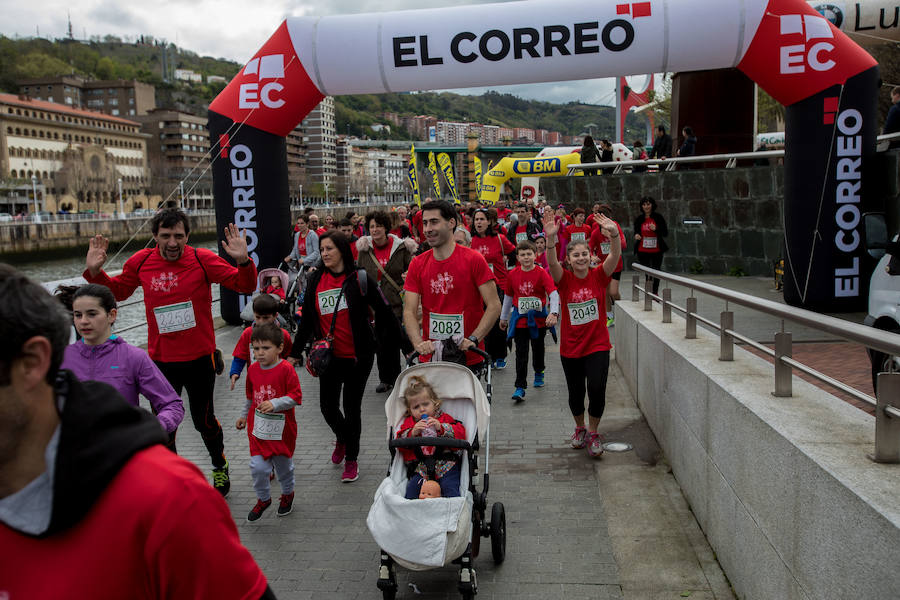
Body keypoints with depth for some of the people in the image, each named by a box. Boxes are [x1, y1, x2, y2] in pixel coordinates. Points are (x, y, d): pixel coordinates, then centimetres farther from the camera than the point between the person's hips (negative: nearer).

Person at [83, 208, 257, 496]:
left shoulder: (203, 260, -11)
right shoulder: (141, 262, -3)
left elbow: (244, 286, -11)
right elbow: (118, 290, 15)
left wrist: (243, 261, -29)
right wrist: (95, 271, -1)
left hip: (199, 358, -2)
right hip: (161, 360, 3)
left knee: (204, 420, 13)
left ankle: (220, 466, 41)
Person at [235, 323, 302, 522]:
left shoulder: (286, 369, -16)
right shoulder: (253, 369, 1)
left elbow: (296, 397, -16)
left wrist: (274, 403, -27)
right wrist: (244, 415, 24)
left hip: (282, 428, -3)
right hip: (258, 428, 3)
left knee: (283, 465, 14)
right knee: (258, 467, -3)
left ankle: (287, 494, 41)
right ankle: (263, 499, 22)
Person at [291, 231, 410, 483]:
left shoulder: (359, 279, -8)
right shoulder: (315, 281, 4)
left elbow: (385, 313, -6)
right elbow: (307, 321, 12)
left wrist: (406, 346, -7)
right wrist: (294, 354, 11)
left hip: (358, 356, -3)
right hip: (329, 356, 3)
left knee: (352, 407, 5)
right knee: (328, 406, 7)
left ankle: (351, 459, 25)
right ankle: (342, 438, 41)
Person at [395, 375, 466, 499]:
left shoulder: (444, 418, 11)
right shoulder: (409, 423, 17)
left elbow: (460, 433, -1)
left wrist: (441, 428, -14)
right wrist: (413, 432, -13)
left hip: (446, 465, -2)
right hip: (421, 468, 2)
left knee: (449, 486, -24)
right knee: (412, 487, -20)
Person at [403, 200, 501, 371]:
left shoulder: (473, 259, -5)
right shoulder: (417, 264, 5)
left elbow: (494, 306, -7)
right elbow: (409, 311, 1)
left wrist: (473, 339, -18)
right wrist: (419, 343, -16)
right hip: (430, 356, 2)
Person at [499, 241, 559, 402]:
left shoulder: (541, 273, -10)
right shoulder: (513, 274, -1)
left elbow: (553, 294, -19)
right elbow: (508, 296, 12)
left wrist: (554, 313, -35)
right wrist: (503, 317, 18)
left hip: (539, 319, -1)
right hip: (520, 319, 1)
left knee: (538, 349, 18)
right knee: (521, 353, -3)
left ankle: (539, 374, 45)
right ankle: (520, 387, -2)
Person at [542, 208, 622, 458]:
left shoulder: (599, 276, -3)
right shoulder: (564, 279, -4)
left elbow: (615, 255, -19)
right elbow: (552, 263, -24)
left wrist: (614, 234, -39)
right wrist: (550, 240, -43)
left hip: (597, 345, -1)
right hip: (570, 347, 1)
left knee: (597, 390, -11)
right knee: (575, 394, 11)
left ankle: (593, 432, 14)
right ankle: (580, 428, 39)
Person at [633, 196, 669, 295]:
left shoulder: (658, 217, -2)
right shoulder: (639, 219, 4)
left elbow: (665, 233, -1)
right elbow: (636, 232, 15)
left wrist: (656, 229, -19)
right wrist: (636, 235, -8)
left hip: (656, 250, -1)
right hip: (643, 251, 1)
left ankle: (655, 293, 20)